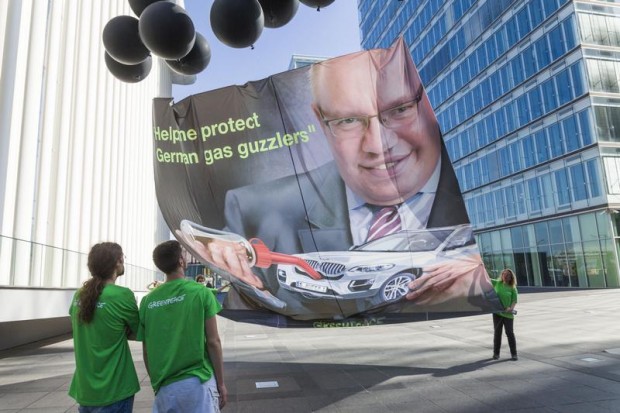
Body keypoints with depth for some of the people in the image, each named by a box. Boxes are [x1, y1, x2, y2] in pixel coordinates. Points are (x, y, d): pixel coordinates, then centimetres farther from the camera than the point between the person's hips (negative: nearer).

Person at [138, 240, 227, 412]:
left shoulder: (148, 301, 0)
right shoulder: (200, 292, -10)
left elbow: (146, 351, 6)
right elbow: (213, 342, -9)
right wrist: (221, 383, 1)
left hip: (165, 387, 3)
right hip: (197, 382, -3)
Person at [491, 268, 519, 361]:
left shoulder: (512, 288, -2)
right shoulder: (497, 283, 4)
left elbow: (515, 300, -6)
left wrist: (511, 308, -23)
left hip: (508, 314, -2)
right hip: (497, 312, 2)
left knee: (510, 333, 1)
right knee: (497, 333, 8)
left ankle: (514, 354, 13)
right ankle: (496, 353, 17)